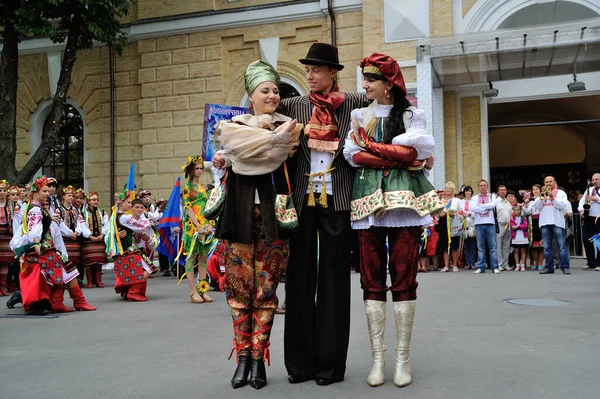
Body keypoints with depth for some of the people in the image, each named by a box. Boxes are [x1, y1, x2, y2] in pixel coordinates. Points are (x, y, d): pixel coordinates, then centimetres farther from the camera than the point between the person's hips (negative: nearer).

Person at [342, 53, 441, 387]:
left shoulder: (411, 114, 8)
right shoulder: (359, 115, 14)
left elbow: (417, 149, -10)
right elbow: (352, 154, -2)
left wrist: (371, 146, -7)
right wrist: (401, 158, -9)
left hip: (404, 201, -2)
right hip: (369, 202, 2)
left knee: (404, 278, -3)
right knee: (372, 279, 1)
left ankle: (403, 358, 6)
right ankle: (378, 357, 8)